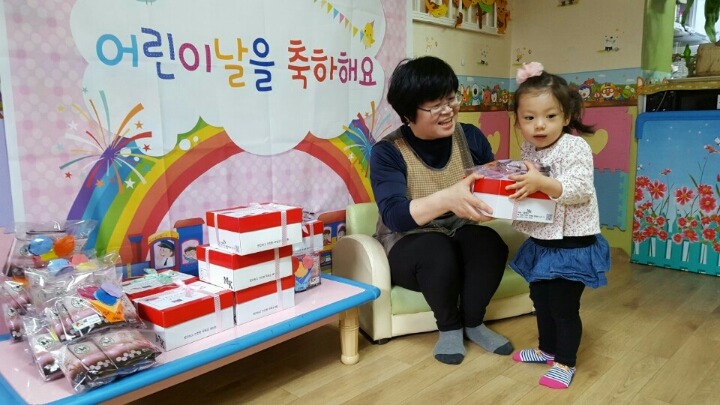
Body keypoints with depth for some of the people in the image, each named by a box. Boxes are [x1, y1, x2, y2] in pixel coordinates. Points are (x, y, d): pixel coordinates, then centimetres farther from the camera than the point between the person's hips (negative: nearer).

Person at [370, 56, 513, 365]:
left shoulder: (470, 137, -4)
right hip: (408, 245, -3)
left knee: (491, 243, -28)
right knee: (437, 249, -34)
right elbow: (395, 215, -29)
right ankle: (448, 327, -6)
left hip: (460, 237, 3)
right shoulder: (388, 152, -16)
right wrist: (447, 198, -46)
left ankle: (473, 322, -4)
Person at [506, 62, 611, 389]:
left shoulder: (576, 148, -19)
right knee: (541, 300, 21)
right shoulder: (528, 149, 2)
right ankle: (547, 348, 42)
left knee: (564, 306, 5)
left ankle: (565, 362, 25)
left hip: (572, 244, -7)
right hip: (540, 242, 8)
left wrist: (541, 183, -40)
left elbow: (580, 190, -29)